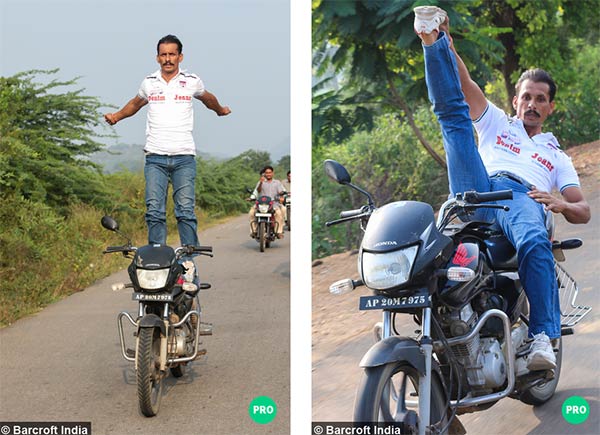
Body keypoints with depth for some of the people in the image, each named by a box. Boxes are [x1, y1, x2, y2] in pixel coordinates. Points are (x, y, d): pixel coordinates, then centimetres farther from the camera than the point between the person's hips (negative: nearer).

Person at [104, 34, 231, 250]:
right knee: (154, 211, -5)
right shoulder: (149, 82, 10)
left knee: (186, 210, -7)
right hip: (155, 157, 1)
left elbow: (208, 98, 30)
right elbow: (135, 103, 33)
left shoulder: (192, 81, 8)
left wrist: (220, 110, 46)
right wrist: (116, 116, 30)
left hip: (184, 157, -1)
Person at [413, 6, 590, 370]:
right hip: (479, 189, 1)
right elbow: (465, 85, 19)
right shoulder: (497, 123, 36)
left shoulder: (558, 157, 36)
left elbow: (584, 211, 22)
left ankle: (543, 338, -46)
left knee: (536, 243, -39)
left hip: (524, 198, -1)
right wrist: (443, 41, 2)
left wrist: (561, 204, -4)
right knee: (453, 110, -10)